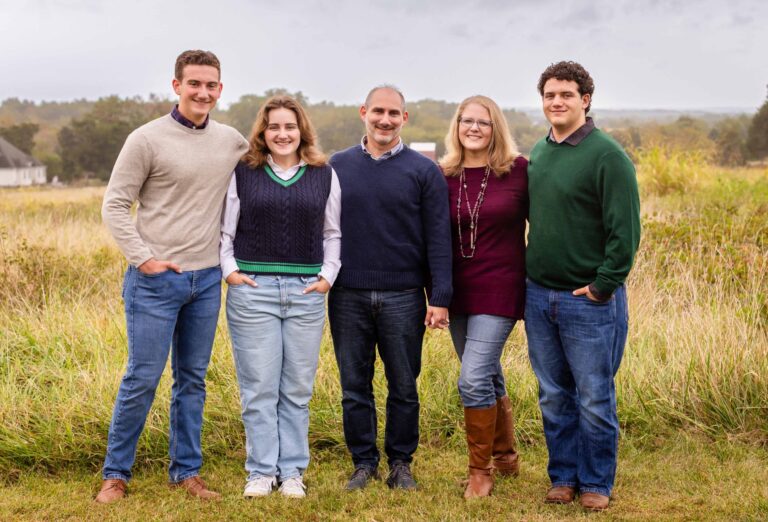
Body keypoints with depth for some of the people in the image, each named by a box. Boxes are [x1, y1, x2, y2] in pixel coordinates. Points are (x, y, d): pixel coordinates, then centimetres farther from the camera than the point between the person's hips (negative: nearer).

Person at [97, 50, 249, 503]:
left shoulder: (233, 142, 5)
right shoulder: (148, 139, -7)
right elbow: (115, 204, -5)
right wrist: (143, 258, -12)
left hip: (207, 280, 5)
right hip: (155, 279, -4)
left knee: (193, 380, 12)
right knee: (142, 379, -1)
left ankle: (187, 471, 23)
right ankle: (116, 474, 13)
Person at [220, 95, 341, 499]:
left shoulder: (324, 175, 8)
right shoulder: (242, 173, 4)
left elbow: (333, 234, 13)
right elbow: (224, 230, 7)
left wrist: (327, 276, 3)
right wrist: (229, 269, -4)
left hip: (306, 293, 2)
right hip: (252, 291, -1)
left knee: (297, 390, 7)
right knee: (258, 389, 2)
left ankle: (292, 470, 17)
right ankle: (261, 470, 13)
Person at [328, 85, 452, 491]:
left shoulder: (423, 171, 1)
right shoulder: (338, 166, 7)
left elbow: (438, 239, -2)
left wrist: (440, 297, -8)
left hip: (403, 297, -1)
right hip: (347, 296, 2)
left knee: (404, 388, 8)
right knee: (355, 387, 8)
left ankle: (400, 462, 22)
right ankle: (364, 462, 21)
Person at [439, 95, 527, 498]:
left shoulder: (518, 170, -7)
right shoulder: (444, 176, 2)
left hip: (500, 288, -4)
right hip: (458, 291, 4)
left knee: (473, 379, -12)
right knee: (488, 378, 17)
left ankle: (481, 470, 5)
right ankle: (505, 455, 36)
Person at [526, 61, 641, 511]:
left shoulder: (607, 155, -12)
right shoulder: (538, 153, 10)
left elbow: (626, 230, -15)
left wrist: (604, 286, -15)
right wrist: (530, 275, 13)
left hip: (590, 301, -6)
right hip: (538, 296, 6)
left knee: (594, 399, 4)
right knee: (554, 397, 13)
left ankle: (597, 483, 18)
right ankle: (564, 476, 25)